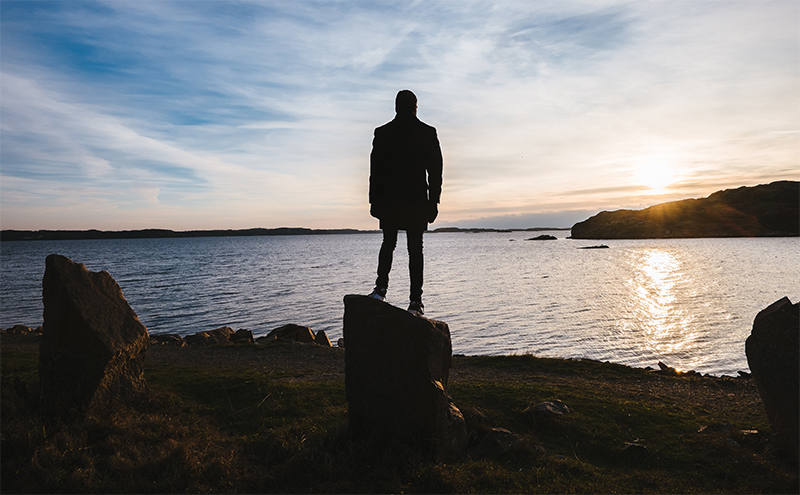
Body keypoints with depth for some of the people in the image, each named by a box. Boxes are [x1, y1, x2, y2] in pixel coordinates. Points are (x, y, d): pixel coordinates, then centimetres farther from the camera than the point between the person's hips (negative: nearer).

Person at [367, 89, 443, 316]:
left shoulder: (382, 133, 3)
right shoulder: (428, 133, 2)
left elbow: (375, 170, 2)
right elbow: (436, 171, 0)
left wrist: (374, 200, 7)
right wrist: (434, 201, 4)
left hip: (389, 199, 1)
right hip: (418, 200, -1)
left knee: (388, 242, 16)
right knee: (415, 248, 4)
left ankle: (381, 289, -1)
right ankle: (415, 301, 2)